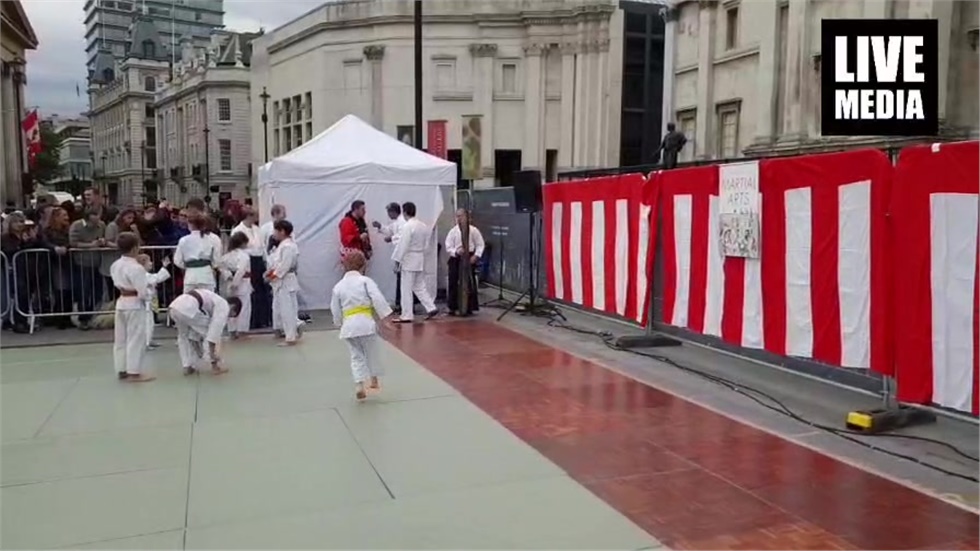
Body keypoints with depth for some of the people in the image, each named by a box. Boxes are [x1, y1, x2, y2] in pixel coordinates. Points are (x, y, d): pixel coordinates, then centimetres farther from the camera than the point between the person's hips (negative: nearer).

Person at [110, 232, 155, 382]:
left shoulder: (115, 265, 4)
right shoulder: (136, 268, -22)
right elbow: (143, 293, -21)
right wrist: (149, 291, -1)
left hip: (121, 303, 8)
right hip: (135, 305, -8)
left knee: (120, 339, 14)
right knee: (136, 339, 0)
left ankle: (121, 370, 23)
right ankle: (133, 372, 3)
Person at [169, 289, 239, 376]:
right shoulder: (224, 306, 10)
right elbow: (216, 328, -3)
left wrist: (199, 351, 41)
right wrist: (212, 351, 0)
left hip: (174, 307, 9)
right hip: (188, 309, -9)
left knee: (184, 336, 31)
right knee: (210, 333, 11)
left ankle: (187, 367, 26)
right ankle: (214, 366, 16)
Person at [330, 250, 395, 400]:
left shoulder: (338, 286, 8)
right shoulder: (366, 281, -3)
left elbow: (335, 310, 13)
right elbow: (378, 299, -12)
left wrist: (340, 324, 28)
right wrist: (386, 318, -9)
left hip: (348, 326, 3)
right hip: (366, 323, -3)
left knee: (356, 356, 11)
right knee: (371, 352, 17)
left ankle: (359, 384, -4)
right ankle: (374, 380, 32)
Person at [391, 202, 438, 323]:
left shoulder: (407, 226, -17)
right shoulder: (423, 225, 8)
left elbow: (402, 245, -17)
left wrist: (397, 261, -11)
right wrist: (421, 254, 18)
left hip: (409, 260, -8)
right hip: (421, 260, 8)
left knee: (406, 289, 0)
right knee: (420, 286, 18)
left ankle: (407, 316, 4)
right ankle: (431, 308, 11)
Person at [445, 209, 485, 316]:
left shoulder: (473, 230, -3)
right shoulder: (453, 231, -1)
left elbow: (480, 245, 3)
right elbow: (448, 247, 0)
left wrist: (476, 256, -9)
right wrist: (456, 251, -18)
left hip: (469, 259, -1)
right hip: (455, 259, 1)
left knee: (469, 283, 4)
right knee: (453, 283, 1)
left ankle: (469, 307, 15)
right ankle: (453, 307, 11)